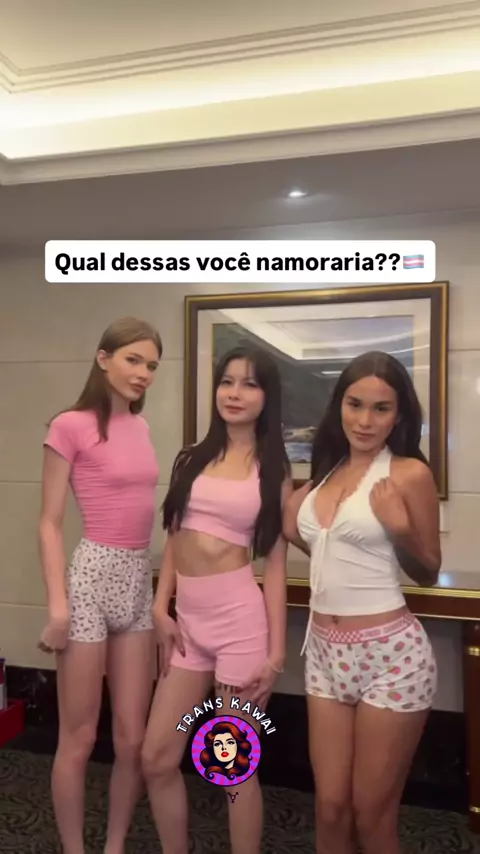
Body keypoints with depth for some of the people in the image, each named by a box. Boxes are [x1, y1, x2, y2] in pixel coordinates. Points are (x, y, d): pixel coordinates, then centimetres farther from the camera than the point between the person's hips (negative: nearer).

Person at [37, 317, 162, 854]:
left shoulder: (140, 426, 10)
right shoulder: (71, 426, -9)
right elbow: (49, 523, -9)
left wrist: (160, 592, 16)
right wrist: (58, 605, -14)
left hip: (139, 580, 6)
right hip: (92, 577, -6)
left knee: (132, 738, 13)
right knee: (78, 739, 9)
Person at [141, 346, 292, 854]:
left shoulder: (273, 471, 0)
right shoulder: (192, 460, 9)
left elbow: (275, 563, -3)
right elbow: (173, 540, 11)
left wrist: (276, 649, -6)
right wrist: (160, 611, 1)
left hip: (241, 616, -4)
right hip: (188, 618, 4)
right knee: (157, 759, 12)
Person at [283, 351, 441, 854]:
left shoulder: (410, 473, -9)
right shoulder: (326, 472, 8)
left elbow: (428, 573, -3)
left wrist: (400, 530, -20)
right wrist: (294, 532, 4)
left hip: (390, 653, -5)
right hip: (325, 650, 5)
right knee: (330, 808, 15)